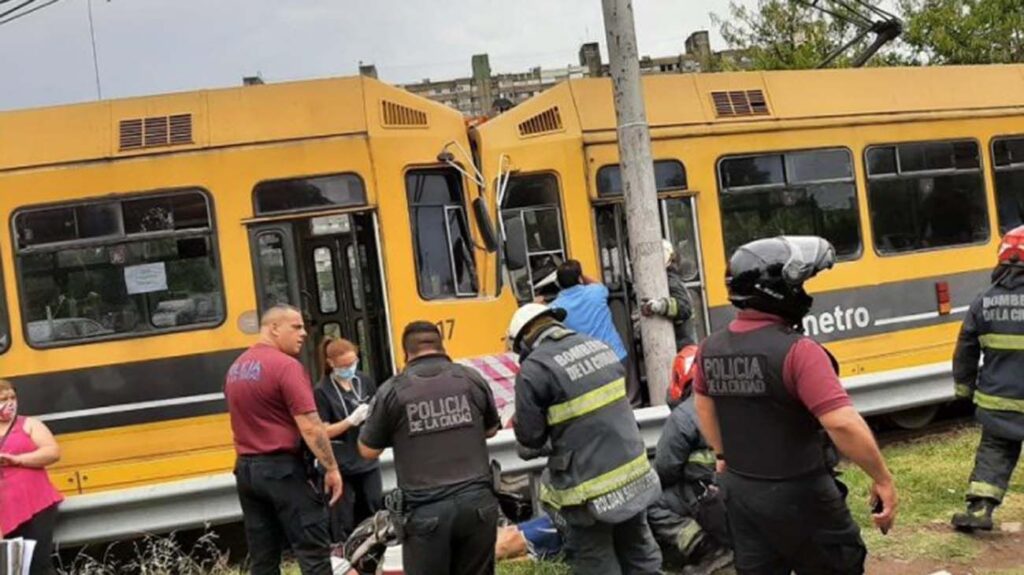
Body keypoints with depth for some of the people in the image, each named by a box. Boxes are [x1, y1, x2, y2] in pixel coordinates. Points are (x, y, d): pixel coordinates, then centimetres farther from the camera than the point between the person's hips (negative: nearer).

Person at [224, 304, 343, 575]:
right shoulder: (286, 366, -15)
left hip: (246, 469, 8)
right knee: (314, 552, -1)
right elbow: (310, 427, -20)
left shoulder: (236, 368, 11)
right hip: (283, 469, -8)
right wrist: (331, 467, -13)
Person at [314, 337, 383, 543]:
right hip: (340, 465, -4)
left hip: (368, 459, 4)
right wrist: (351, 420, -25)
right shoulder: (322, 391, -11)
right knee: (344, 520, 2)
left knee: (375, 513, 13)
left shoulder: (365, 381, 1)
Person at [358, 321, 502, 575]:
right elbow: (491, 430, 19)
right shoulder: (472, 379, 4)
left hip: (426, 510, -2)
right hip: (477, 501, 3)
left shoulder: (392, 390, -5)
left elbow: (368, 450, 4)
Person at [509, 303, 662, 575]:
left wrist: (547, 443, 11)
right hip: (634, 475, 7)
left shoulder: (534, 369, -16)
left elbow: (530, 437, -12)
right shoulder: (599, 347, 5)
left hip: (590, 488, -7)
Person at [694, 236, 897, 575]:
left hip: (740, 491, 6)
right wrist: (883, 479, -16)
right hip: (798, 494, -6)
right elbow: (843, 423, -28)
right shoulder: (797, 351, -23)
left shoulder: (711, 349, 0)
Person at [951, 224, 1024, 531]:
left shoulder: (984, 302, -2)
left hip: (997, 400, 3)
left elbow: (966, 350, 4)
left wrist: (964, 385, 16)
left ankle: (979, 509, 4)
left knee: (993, 453, 14)